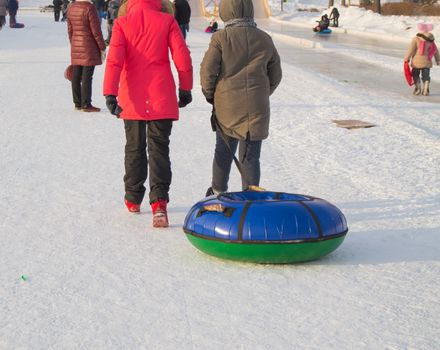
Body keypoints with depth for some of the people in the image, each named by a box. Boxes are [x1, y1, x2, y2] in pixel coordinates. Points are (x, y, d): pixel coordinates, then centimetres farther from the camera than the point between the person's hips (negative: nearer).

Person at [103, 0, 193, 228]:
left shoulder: (122, 23, -1)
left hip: (133, 100, 1)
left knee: (134, 148, 15)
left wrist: (110, 94, -13)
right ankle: (159, 201, -12)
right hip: (162, 98, -1)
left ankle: (133, 199, 26)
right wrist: (185, 89, 8)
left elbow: (114, 60, -11)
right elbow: (182, 57, -3)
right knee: (159, 149, 3)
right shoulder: (167, 21, -2)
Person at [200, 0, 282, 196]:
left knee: (224, 152, 17)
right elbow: (275, 75, 10)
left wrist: (210, 95, 8)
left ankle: (218, 193, 30)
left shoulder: (220, 38, -7)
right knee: (250, 157, 6)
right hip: (256, 109, 1)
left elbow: (207, 70, -9)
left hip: (226, 106, -1)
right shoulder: (264, 40, 3)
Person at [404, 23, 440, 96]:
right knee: (426, 76, 10)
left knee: (415, 75, 12)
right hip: (427, 62, 4)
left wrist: (407, 58, -1)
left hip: (417, 62, -4)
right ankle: (426, 90, 2)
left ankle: (418, 88, 2)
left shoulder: (416, 39, -8)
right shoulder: (431, 40, 8)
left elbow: (411, 50, -10)